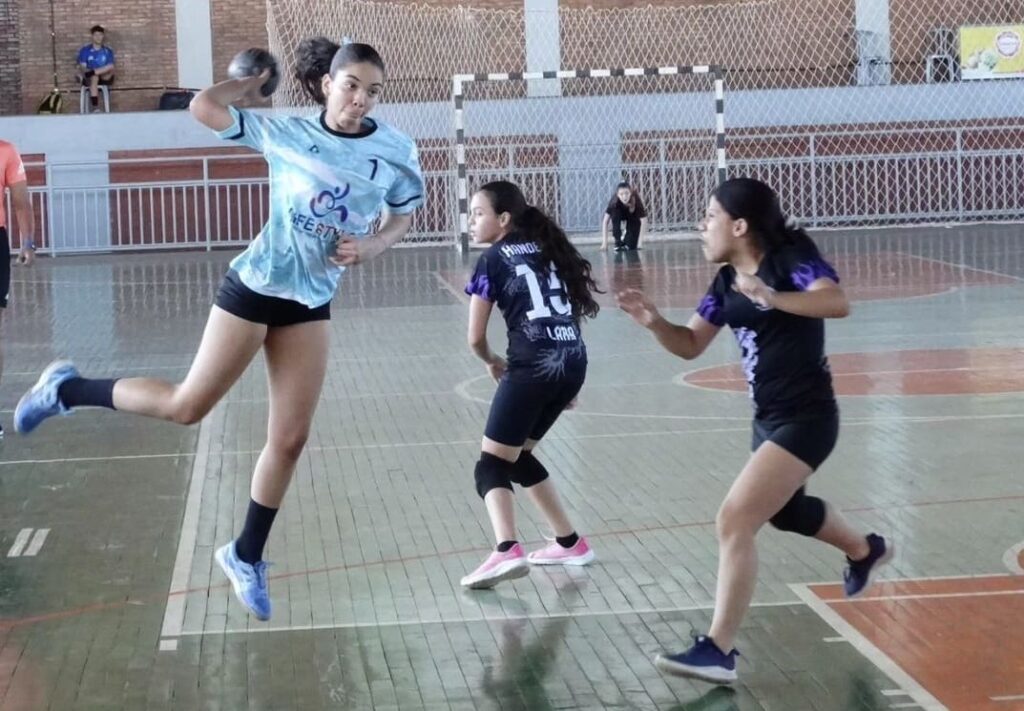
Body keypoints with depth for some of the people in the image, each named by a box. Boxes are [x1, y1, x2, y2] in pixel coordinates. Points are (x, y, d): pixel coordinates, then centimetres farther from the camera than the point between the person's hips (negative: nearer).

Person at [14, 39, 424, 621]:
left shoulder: (395, 151, -5)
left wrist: (372, 245, -11)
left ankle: (246, 557, 22)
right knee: (186, 406, 1)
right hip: (255, 287, -3)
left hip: (311, 305, 3)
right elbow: (204, 107, -9)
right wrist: (255, 82, 3)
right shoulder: (286, 134, -11)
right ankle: (67, 389, 23)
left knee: (291, 439, 5)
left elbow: (403, 218, 8)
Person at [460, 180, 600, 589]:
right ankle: (570, 543, 26)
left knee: (492, 466, -5)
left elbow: (475, 338, 2)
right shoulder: (547, 249, 20)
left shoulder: (493, 260, 3)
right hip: (573, 364, 7)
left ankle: (507, 552, -28)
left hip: (532, 367, -7)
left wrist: (493, 363, 24)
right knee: (518, 456, 23)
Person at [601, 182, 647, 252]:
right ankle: (618, 243, -23)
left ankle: (627, 243, 6)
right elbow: (605, 221, -30)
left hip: (633, 218, -1)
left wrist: (639, 243, -36)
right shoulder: (614, 201, -34)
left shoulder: (636, 200, -36)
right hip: (620, 215, 1)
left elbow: (643, 221, -33)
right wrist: (604, 242, -34)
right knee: (615, 213, -33)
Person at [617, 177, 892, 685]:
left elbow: (837, 302, -32)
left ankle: (718, 651, -14)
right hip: (769, 419, 10)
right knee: (783, 510, 33)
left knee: (734, 522, -18)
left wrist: (770, 297, -44)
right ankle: (865, 551, 62)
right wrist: (653, 321, -11)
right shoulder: (726, 281, 5)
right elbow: (689, 345, 8)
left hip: (804, 419, -10)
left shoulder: (790, 256, -16)